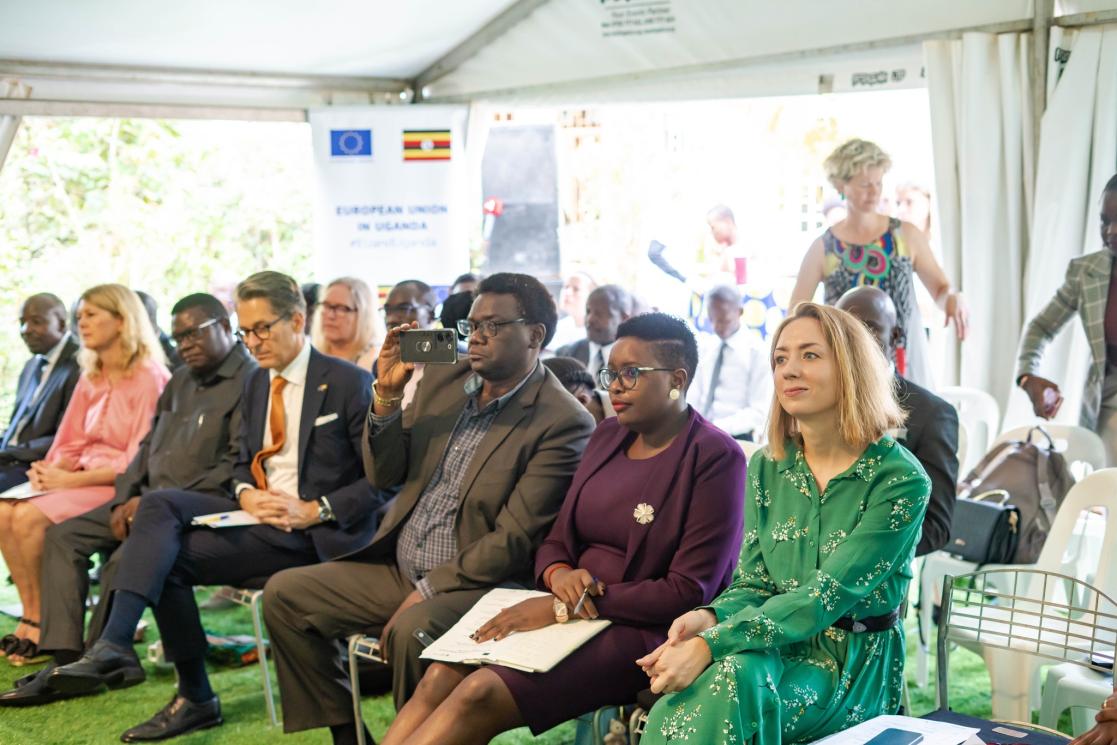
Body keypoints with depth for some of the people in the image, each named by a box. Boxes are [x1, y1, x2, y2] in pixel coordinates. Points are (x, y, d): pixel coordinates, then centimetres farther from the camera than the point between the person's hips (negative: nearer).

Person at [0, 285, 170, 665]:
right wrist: (51, 469, -6)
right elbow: (72, 444, 17)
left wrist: (70, 480, -17)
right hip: (81, 478, 8)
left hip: (122, 487, -8)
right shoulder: (90, 378, 14)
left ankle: (43, 623, -8)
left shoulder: (149, 378, -10)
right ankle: (30, 616, -7)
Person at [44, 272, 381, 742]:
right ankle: (114, 643, -22)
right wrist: (246, 494, -3)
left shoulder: (348, 383, -6)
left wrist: (317, 510, -18)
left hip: (313, 534, -7)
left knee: (168, 554, -21)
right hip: (260, 516, 7)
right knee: (159, 504, -19)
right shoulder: (256, 384, 16)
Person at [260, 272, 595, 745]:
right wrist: (388, 394, -6)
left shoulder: (563, 422, -14)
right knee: (284, 594, -1)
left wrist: (427, 591, -19)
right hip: (396, 567, 8)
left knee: (412, 630, -35)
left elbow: (514, 538, -17)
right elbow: (383, 474, 9)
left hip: (474, 583, -7)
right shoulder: (443, 379, 8)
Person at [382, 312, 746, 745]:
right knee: (442, 675, -18)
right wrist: (559, 575, -10)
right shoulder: (607, 436, 13)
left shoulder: (715, 459, -9)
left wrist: (564, 608, -17)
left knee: (480, 694, -26)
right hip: (568, 612, 7)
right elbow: (557, 540, 17)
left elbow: (690, 592, -13)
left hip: (640, 631, -7)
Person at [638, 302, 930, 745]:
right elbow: (753, 583, 8)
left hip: (853, 664, -3)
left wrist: (711, 645, -29)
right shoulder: (768, 466, 7)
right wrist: (709, 618, -16)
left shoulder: (900, 480, -12)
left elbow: (827, 595, -20)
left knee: (737, 678, -34)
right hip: (776, 648, 4)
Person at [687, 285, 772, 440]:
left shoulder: (756, 351, -8)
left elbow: (759, 411, -11)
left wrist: (719, 427, -22)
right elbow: (696, 393, 10)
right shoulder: (705, 347, 8)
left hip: (736, 439, -4)